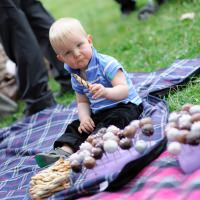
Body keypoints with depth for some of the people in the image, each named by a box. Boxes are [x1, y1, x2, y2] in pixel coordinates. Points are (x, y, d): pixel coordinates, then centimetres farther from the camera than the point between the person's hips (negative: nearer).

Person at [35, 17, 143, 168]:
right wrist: (84, 118, -12)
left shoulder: (106, 64, -18)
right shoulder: (76, 77, 4)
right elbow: (82, 102, 10)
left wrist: (105, 91, -46)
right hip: (98, 113, 7)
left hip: (125, 106, -7)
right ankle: (64, 151, -32)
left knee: (113, 120, -35)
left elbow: (124, 90, -26)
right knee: (76, 126, -9)